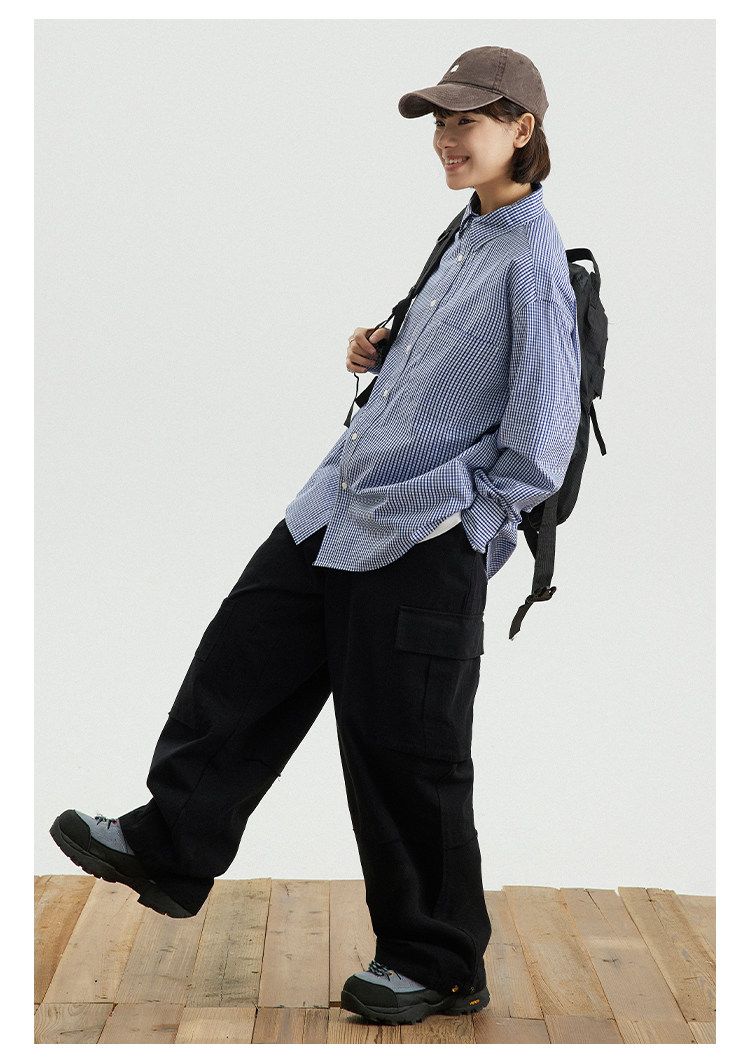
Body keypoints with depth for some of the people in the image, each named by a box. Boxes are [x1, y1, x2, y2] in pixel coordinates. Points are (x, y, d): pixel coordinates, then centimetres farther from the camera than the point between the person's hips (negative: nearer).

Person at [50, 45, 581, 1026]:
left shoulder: (533, 262, -16)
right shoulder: (471, 233, 11)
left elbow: (540, 449, -19)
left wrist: (450, 511, -12)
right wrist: (383, 354, 9)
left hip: (424, 544, -9)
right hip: (343, 506, 9)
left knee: (405, 758, 1)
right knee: (243, 657, 12)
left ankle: (438, 966, 19)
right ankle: (171, 848, 27)